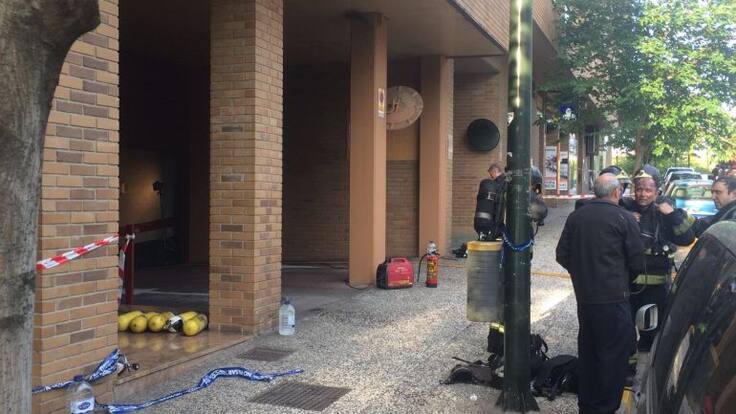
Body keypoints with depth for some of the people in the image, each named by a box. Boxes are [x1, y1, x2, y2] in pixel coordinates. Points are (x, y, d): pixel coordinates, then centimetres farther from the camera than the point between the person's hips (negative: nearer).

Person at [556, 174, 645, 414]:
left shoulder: (575, 217, 4)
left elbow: (562, 255, 5)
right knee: (614, 354, 4)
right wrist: (624, 280, 11)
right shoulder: (624, 218, -9)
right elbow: (637, 261, -7)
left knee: (587, 350, 17)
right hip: (613, 299, -6)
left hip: (583, 296, 6)